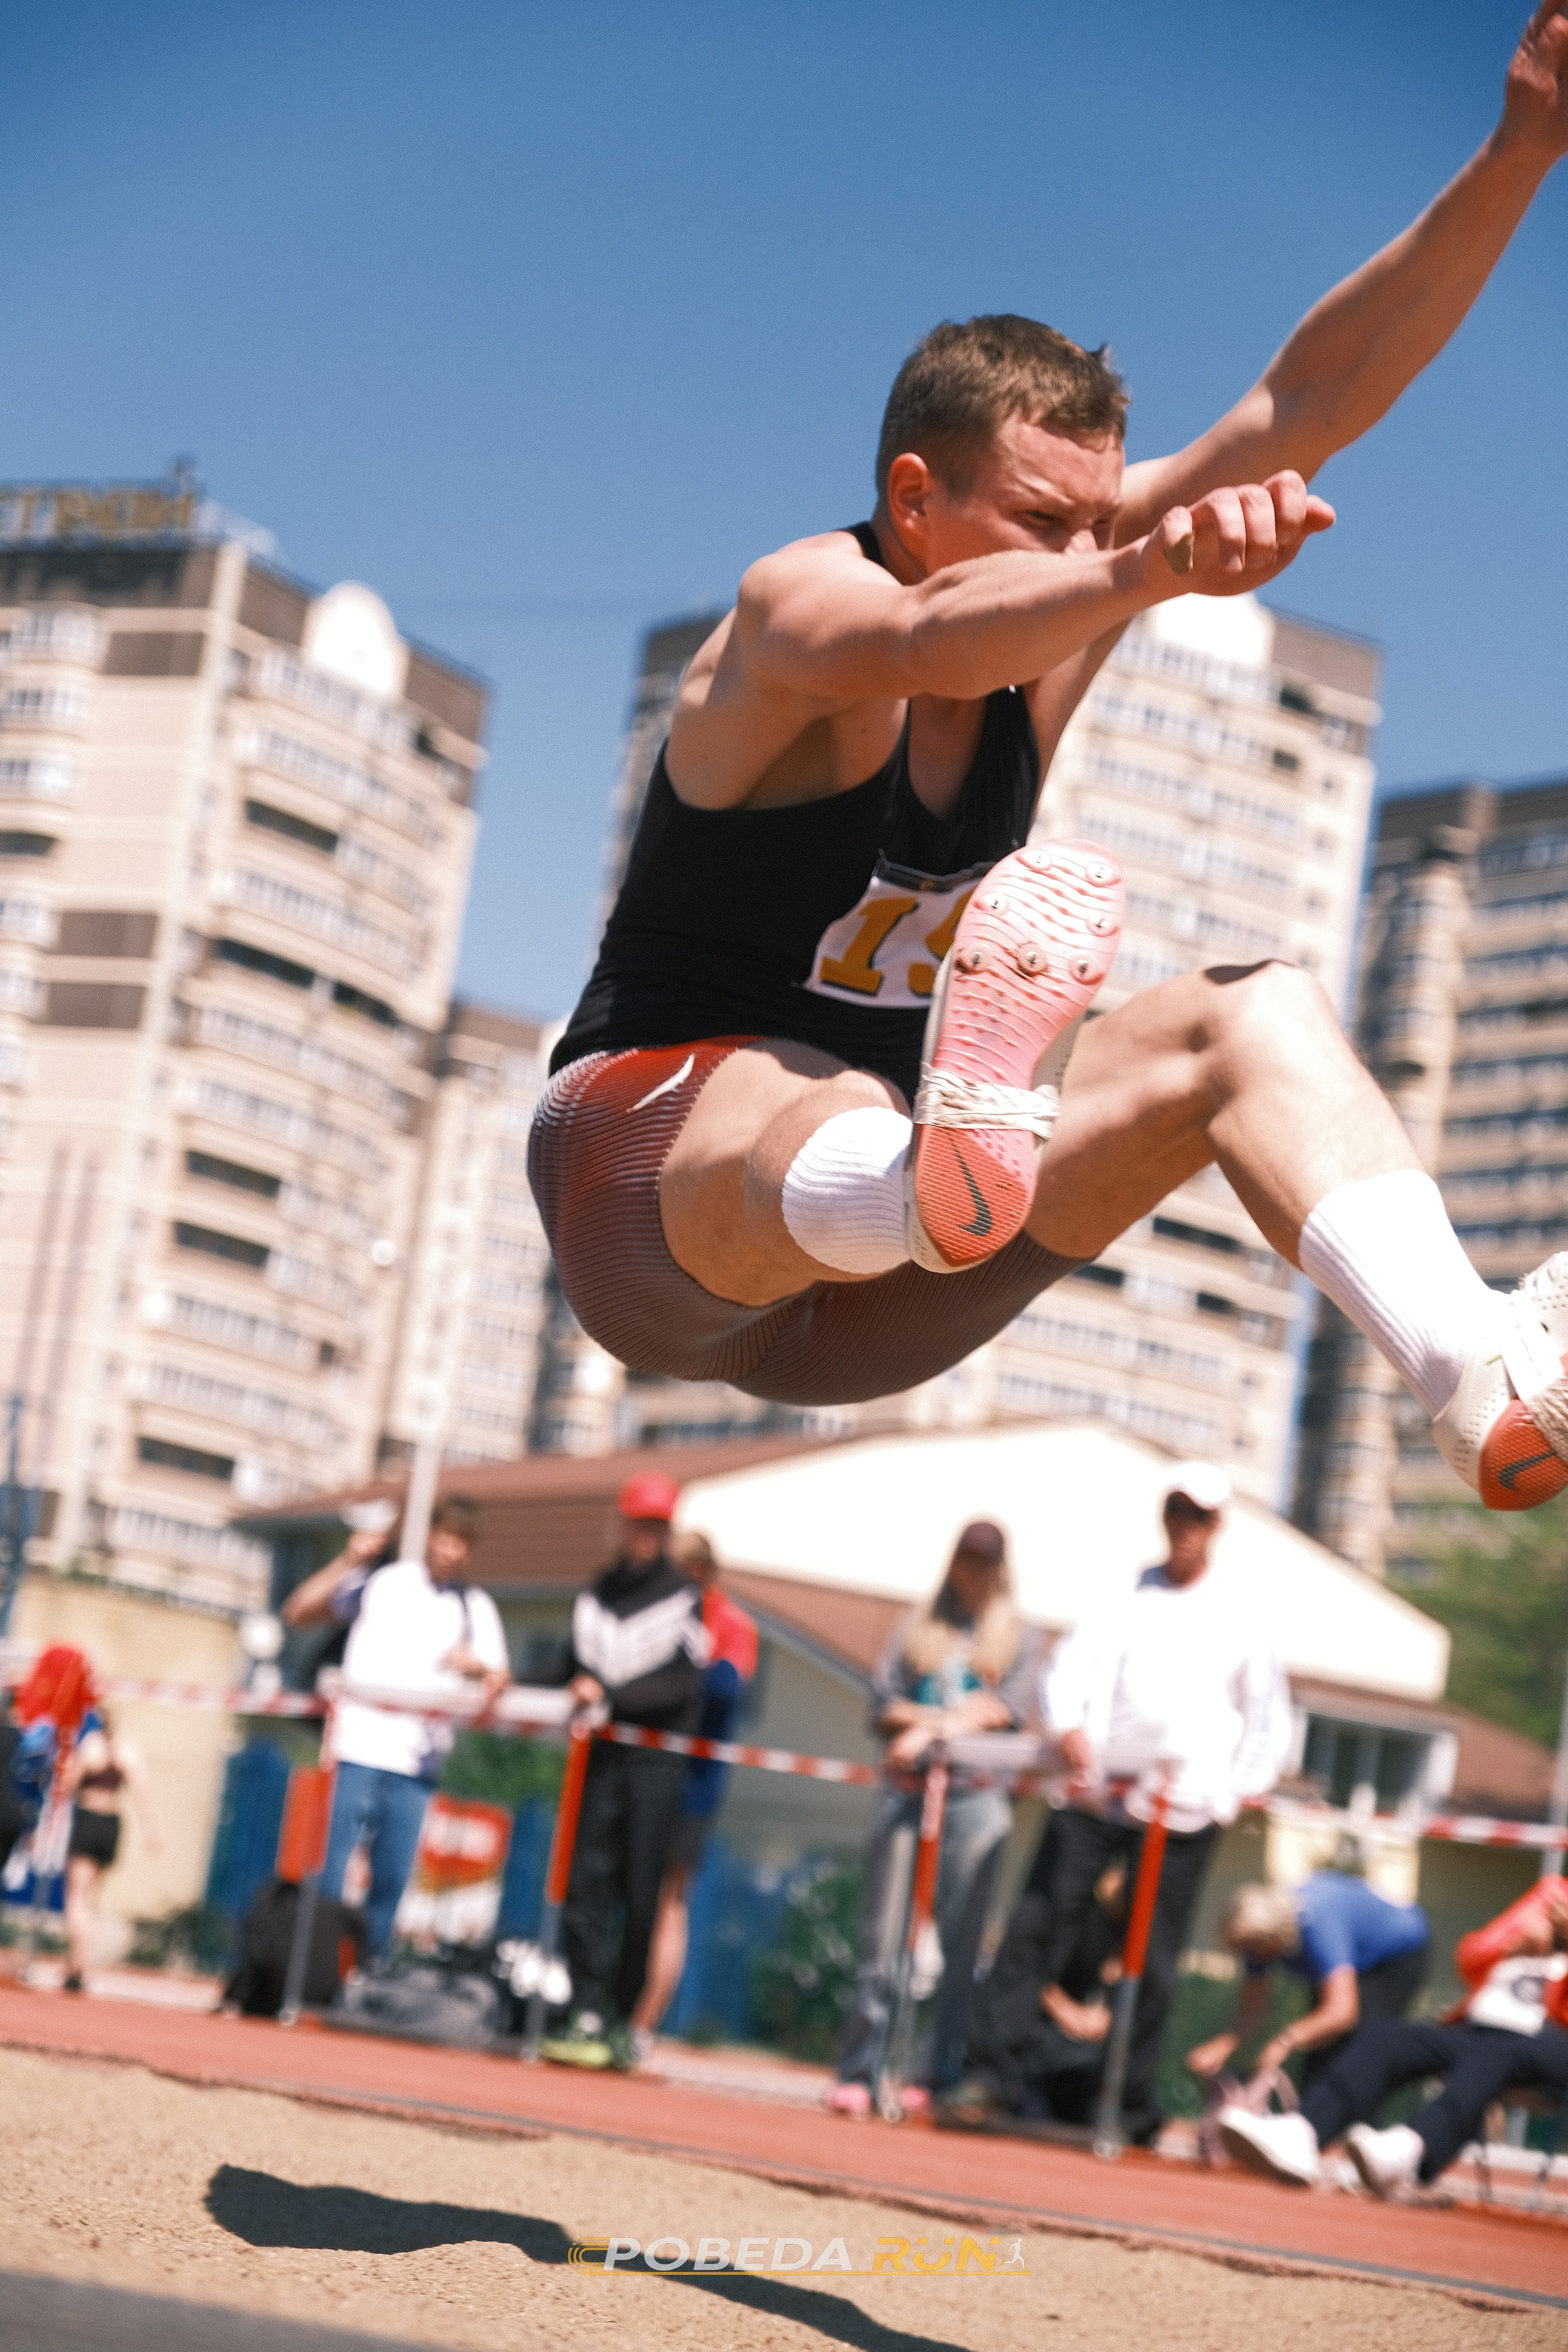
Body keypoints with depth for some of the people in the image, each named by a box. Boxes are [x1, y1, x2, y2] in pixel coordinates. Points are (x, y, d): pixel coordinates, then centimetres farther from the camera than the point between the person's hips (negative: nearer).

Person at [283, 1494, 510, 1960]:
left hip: (419, 1764, 2)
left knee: (393, 1880, 3)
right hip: (360, 1749, -2)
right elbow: (298, 1612, 2)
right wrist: (347, 1563, -8)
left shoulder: (478, 1608, 13)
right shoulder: (381, 1583, 6)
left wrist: (479, 1668, -12)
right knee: (330, 1872, -8)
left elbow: (500, 1681, 9)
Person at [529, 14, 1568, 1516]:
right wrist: (1141, 576, -61)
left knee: (1247, 1014, -16)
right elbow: (926, 640, -42)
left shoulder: (1061, 596, 3)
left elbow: (1313, 398, -4)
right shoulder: (799, 603, -16)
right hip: (652, 1149, -6)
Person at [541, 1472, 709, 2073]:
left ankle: (623, 2020, 3)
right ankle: (588, 2018, -5)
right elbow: (573, 1670, 15)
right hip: (600, 1757, 3)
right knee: (586, 1883, -5)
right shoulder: (594, 1597, 16)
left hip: (657, 1762, -3)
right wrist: (582, 1697, -6)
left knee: (641, 1894, -4)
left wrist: (611, 1695, -14)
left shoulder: (685, 1598, 2)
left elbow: (682, 1684, -7)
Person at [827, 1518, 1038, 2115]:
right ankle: (857, 2074, -5)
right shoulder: (918, 1630, 16)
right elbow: (883, 1703, 6)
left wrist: (930, 1727, -11)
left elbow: (1007, 1708, -1)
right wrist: (950, 1718, -10)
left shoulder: (1014, 1639, 14)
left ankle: (938, 2076, 4)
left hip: (975, 1798, 0)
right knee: (883, 1936, -5)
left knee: (958, 1943, -2)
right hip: (907, 1793, 0)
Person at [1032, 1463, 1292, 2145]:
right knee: (1041, 1921, -7)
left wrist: (1243, 1792, 2)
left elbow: (1270, 1713, 13)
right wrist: (1069, 1725, -21)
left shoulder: (1239, 1611, 9)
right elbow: (1075, 1660, -2)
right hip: (1098, 1793, 1)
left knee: (1154, 1958, -1)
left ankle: (1134, 2104, 5)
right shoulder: (1128, 1596, 12)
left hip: (1184, 1808, -1)